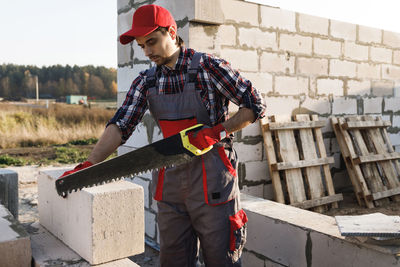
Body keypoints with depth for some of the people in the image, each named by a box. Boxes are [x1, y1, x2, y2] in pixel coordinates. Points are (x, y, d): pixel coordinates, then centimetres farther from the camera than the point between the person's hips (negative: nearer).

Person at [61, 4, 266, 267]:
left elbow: (255, 105, -6)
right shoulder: (147, 81, 6)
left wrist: (218, 132, -17)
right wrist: (88, 166, -15)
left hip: (211, 178, -5)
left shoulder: (208, 67, -8)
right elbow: (121, 125, -3)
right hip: (170, 180, 5)